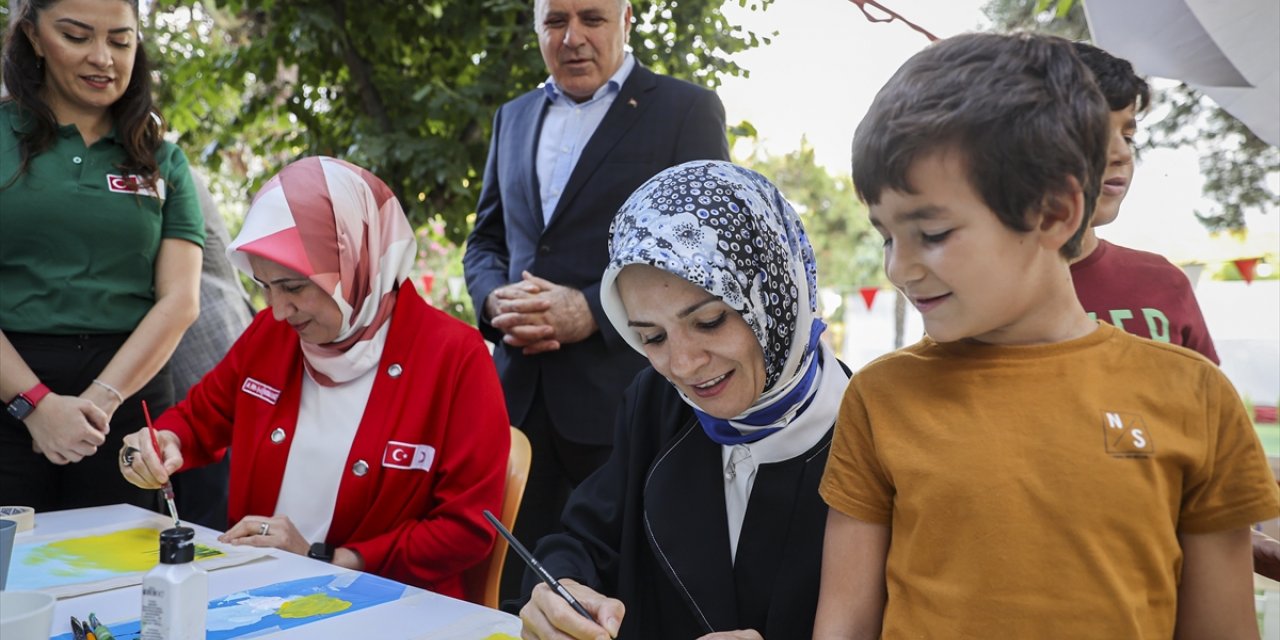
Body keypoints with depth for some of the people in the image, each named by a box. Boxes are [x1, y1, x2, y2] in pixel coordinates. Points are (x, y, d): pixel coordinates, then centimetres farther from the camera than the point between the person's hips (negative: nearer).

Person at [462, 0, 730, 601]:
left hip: (626, 395, -4)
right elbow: (485, 241, 19)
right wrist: (496, 299, -3)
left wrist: (593, 310, -17)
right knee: (514, 587, 8)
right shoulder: (513, 117, 17)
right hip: (521, 393, 5)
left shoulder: (687, 110, 0)